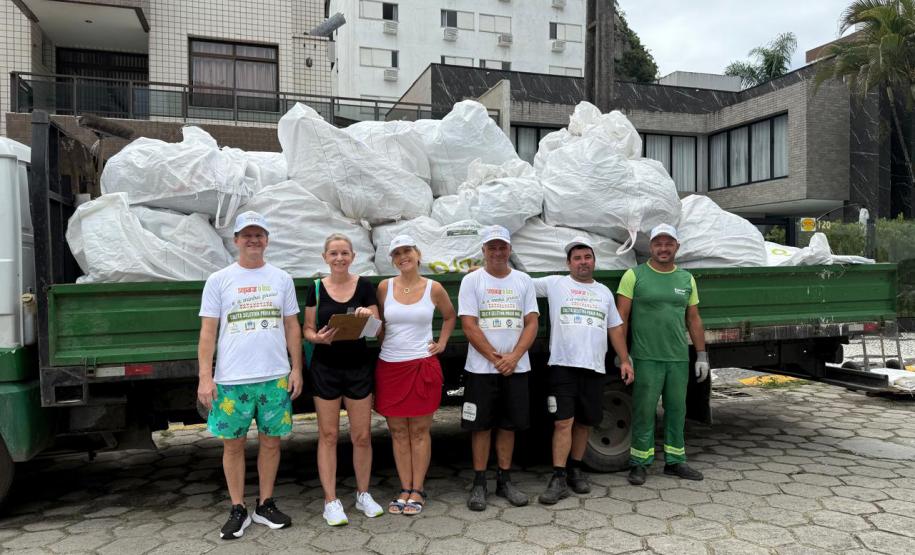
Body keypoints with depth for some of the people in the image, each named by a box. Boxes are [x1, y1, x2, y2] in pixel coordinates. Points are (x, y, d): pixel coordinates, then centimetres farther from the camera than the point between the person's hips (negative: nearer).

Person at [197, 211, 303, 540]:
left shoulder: (281, 279, 7)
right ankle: (238, 510, 22)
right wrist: (205, 377, -7)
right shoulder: (219, 280, 2)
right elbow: (208, 331, 0)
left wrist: (296, 369, 4)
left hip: (275, 378, 2)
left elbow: (292, 327, 9)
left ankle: (265, 506, 25)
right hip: (231, 380, -1)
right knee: (233, 445, 7)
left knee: (270, 442, 10)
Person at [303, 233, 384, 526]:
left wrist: (368, 316, -23)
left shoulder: (364, 286, 0)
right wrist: (318, 337, -18)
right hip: (325, 369, 0)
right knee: (328, 435, 5)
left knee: (362, 435, 6)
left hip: (359, 368, 0)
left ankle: (363, 494, 24)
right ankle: (331, 500, 16)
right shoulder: (317, 288, 1)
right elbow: (308, 329, 5)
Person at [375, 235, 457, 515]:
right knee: (398, 432, 8)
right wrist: (383, 343, -2)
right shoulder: (385, 287, 2)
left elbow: (450, 316, 17)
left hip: (422, 365, -1)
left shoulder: (434, 288, 0)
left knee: (419, 431, 5)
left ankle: (417, 490, 17)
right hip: (389, 366, 2)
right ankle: (405, 489, 19)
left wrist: (442, 342, 7)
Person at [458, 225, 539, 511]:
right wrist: (496, 358, -12)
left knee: (508, 425, 10)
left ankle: (504, 480, 23)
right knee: (481, 426, 3)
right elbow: (469, 326, -7)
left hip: (516, 368, 3)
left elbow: (532, 323, 2)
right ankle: (479, 484, 14)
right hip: (481, 368, -2)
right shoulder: (471, 280, -1)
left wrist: (513, 357, -11)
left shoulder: (523, 280, 8)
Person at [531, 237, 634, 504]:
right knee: (563, 422, -8)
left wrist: (624, 360, 12)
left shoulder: (604, 292, 17)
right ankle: (559, 478, -3)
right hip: (563, 365, -4)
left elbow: (615, 328, 19)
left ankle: (575, 469, 26)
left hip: (595, 368, 4)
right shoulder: (554, 284, 4)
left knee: (584, 422, 11)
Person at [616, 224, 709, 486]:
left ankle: (674, 461, 25)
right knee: (644, 411, 1)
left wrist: (702, 355, 11)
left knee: (677, 410, 12)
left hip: (679, 358, 4)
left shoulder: (686, 279, 13)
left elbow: (693, 320, 15)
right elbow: (622, 317, -4)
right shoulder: (634, 276, -1)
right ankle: (640, 463, 12)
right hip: (646, 358, -4)